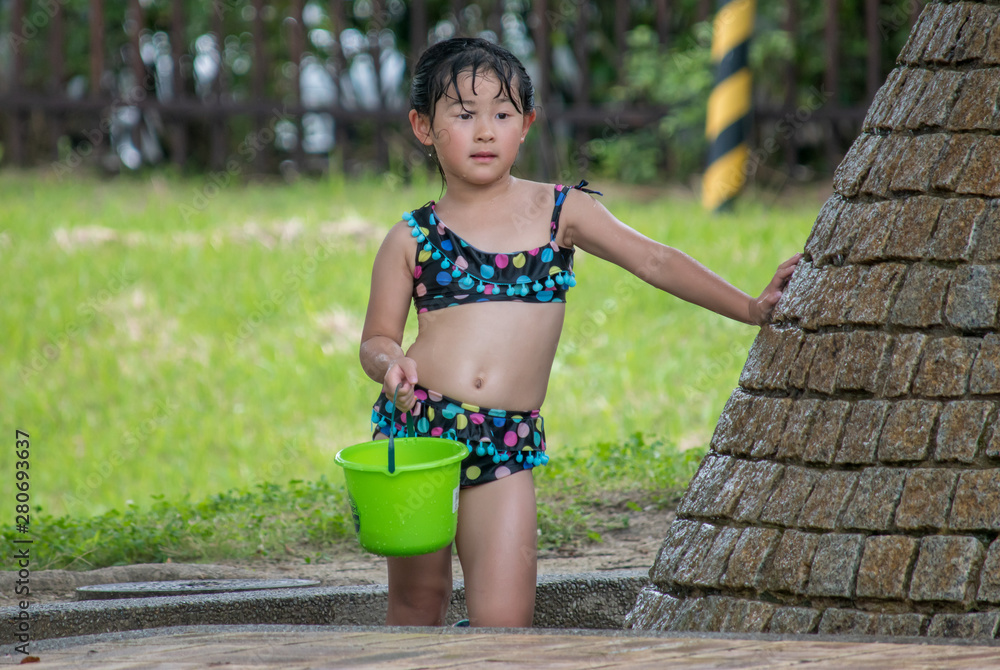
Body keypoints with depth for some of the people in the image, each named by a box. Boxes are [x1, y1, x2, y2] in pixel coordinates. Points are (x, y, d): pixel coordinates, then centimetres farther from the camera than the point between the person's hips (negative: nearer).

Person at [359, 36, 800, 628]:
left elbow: (653, 260, 9)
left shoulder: (559, 212, 8)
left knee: (503, 618, -10)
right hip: (417, 425, 0)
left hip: (508, 445, 0)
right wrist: (390, 362, -13)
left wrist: (750, 307, 5)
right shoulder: (412, 239, 6)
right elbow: (377, 338, 10)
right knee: (418, 602, 7)